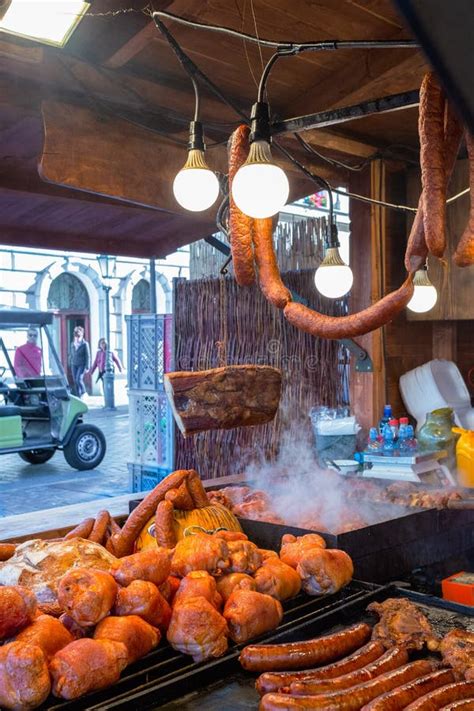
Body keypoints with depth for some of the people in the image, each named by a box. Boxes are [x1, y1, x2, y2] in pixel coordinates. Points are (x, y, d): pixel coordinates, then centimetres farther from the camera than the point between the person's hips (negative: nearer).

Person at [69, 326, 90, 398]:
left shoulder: (85, 344, -6)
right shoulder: (72, 344, 9)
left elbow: (88, 356, -6)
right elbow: (71, 355, 16)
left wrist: (87, 367, -9)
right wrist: (70, 364, 13)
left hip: (81, 365, -5)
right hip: (74, 365, 5)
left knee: (79, 379, -19)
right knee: (75, 381, 3)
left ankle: (84, 393, 1)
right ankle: (78, 396, 10)